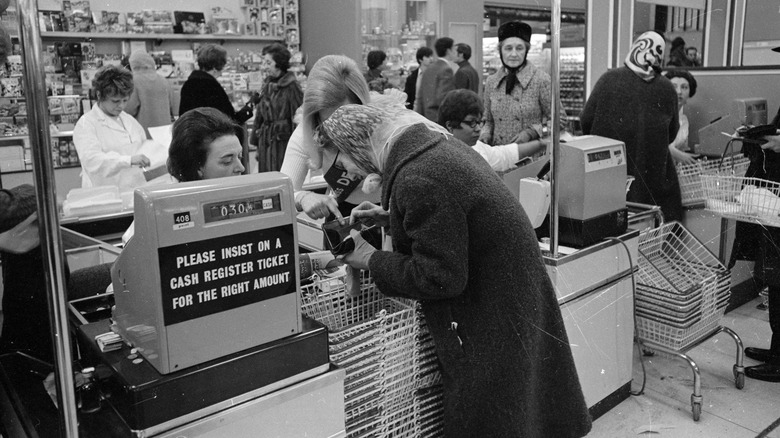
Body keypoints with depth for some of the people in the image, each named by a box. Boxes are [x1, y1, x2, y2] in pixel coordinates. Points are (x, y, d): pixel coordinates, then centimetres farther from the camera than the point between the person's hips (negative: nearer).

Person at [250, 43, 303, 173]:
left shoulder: (291, 86, -9)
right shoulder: (267, 85, 11)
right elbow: (260, 116, 16)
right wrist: (256, 143, 15)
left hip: (283, 141, -6)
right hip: (265, 141, 6)